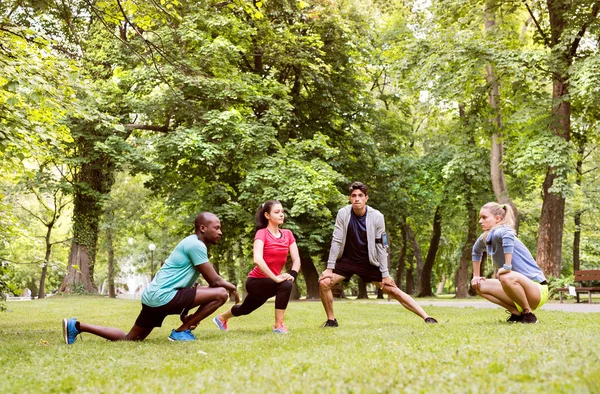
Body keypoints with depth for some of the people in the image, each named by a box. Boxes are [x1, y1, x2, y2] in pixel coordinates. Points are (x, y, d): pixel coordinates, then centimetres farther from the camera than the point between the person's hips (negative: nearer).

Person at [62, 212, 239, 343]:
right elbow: (214, 280, -12)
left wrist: (185, 314, 21)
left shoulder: (192, 243, 19)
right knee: (221, 294, -15)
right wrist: (232, 288, 8)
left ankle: (77, 326, 18)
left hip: (154, 297, 10)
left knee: (127, 340, 21)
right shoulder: (196, 245, -12)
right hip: (163, 296, -10)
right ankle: (181, 332, -3)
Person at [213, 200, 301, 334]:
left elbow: (296, 259, -3)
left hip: (269, 282, 7)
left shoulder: (288, 234, 0)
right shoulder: (261, 233, -18)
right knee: (285, 285, -33)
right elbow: (257, 260, -32)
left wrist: (292, 275, -22)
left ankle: (221, 318, 55)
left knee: (245, 309, 26)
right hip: (256, 281, -7)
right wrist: (275, 278, -35)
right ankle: (278, 325, -19)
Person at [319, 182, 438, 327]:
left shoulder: (377, 217, -16)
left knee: (392, 289, -5)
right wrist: (329, 268, -13)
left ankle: (426, 317, 1)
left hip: (369, 262, -1)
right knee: (324, 283, -19)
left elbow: (381, 247, -11)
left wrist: (385, 274, -10)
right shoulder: (343, 213, -15)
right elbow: (336, 241, -11)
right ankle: (331, 320, 1)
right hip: (347, 260, 1)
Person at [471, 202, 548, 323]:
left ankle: (528, 314, -12)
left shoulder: (498, 232, -19)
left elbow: (508, 234, -44)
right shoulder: (484, 239, 7)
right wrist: (476, 276, 24)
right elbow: (476, 251, 30)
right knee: (480, 285, 3)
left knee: (507, 277, -36)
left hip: (537, 290, -9)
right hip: (519, 290, 9)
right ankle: (517, 313, 6)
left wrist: (507, 266, -40)